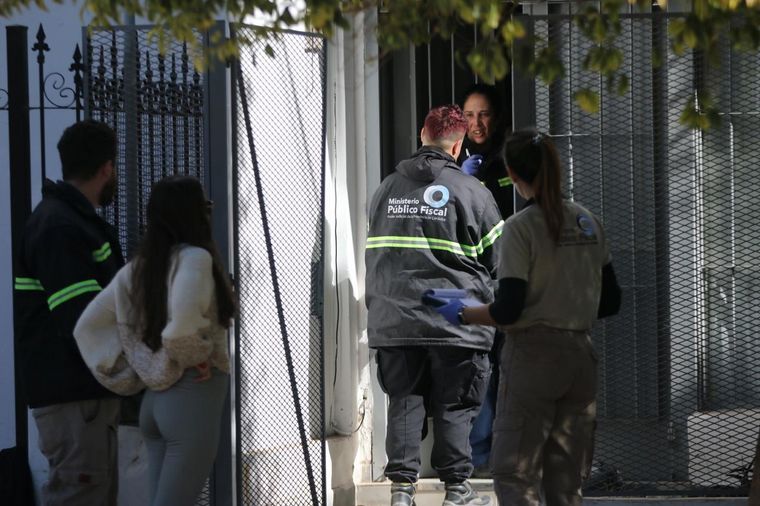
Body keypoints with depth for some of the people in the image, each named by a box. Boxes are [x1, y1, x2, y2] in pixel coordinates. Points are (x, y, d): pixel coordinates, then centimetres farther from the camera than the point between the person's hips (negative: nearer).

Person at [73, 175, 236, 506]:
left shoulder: (137, 268, 9)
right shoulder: (194, 258, -13)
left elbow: (87, 326, 9)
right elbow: (182, 324, -31)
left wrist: (127, 378, 10)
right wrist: (197, 356, -12)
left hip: (155, 399, 8)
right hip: (192, 398, -8)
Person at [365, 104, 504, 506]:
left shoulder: (386, 189, 10)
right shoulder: (471, 191, -4)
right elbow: (497, 259, 1)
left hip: (393, 320, 3)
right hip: (455, 321, -3)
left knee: (404, 401, 8)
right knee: (455, 405, 4)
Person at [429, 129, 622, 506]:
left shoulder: (522, 227, -12)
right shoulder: (588, 223, 8)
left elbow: (508, 310, -16)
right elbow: (610, 302, 12)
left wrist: (462, 314, 0)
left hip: (532, 359, -6)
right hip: (579, 358, 6)